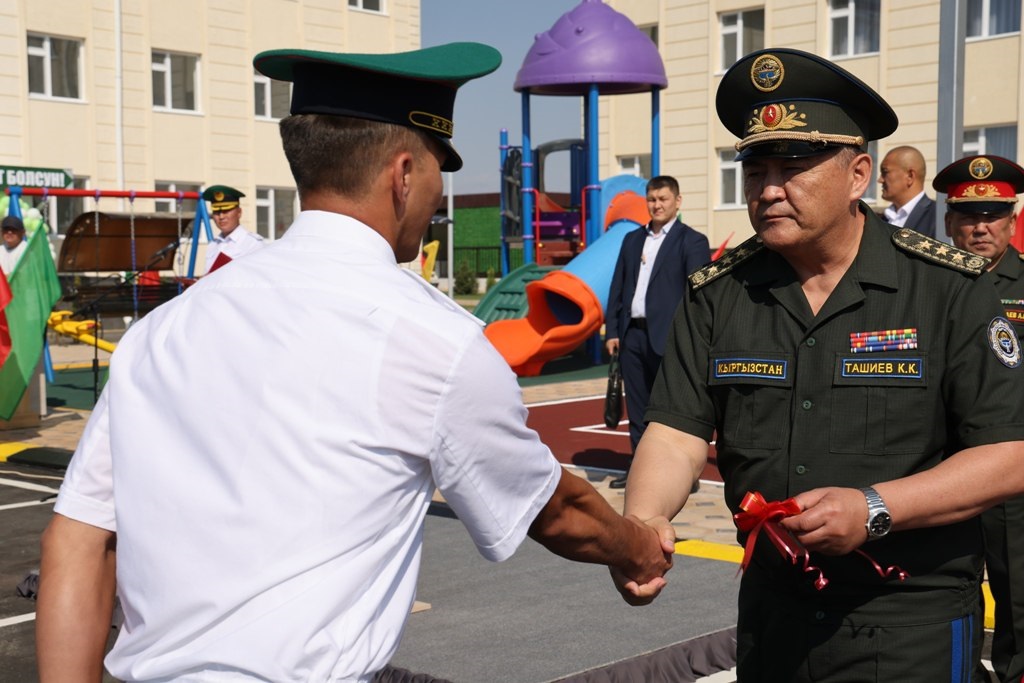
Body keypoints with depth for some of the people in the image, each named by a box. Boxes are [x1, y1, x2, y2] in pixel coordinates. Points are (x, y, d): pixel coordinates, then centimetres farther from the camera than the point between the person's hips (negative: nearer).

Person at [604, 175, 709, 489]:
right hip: (632, 334, 6)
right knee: (637, 408, 11)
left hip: (668, 338, -6)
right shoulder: (632, 239, 16)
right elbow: (617, 287, 16)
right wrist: (611, 330, 8)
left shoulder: (692, 241, -2)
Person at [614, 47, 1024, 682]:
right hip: (771, 614, 4)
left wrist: (874, 509, -24)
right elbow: (677, 434, -8)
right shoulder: (716, 295, -1)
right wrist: (642, 522, -28)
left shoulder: (951, 289, -10)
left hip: (912, 624, -3)